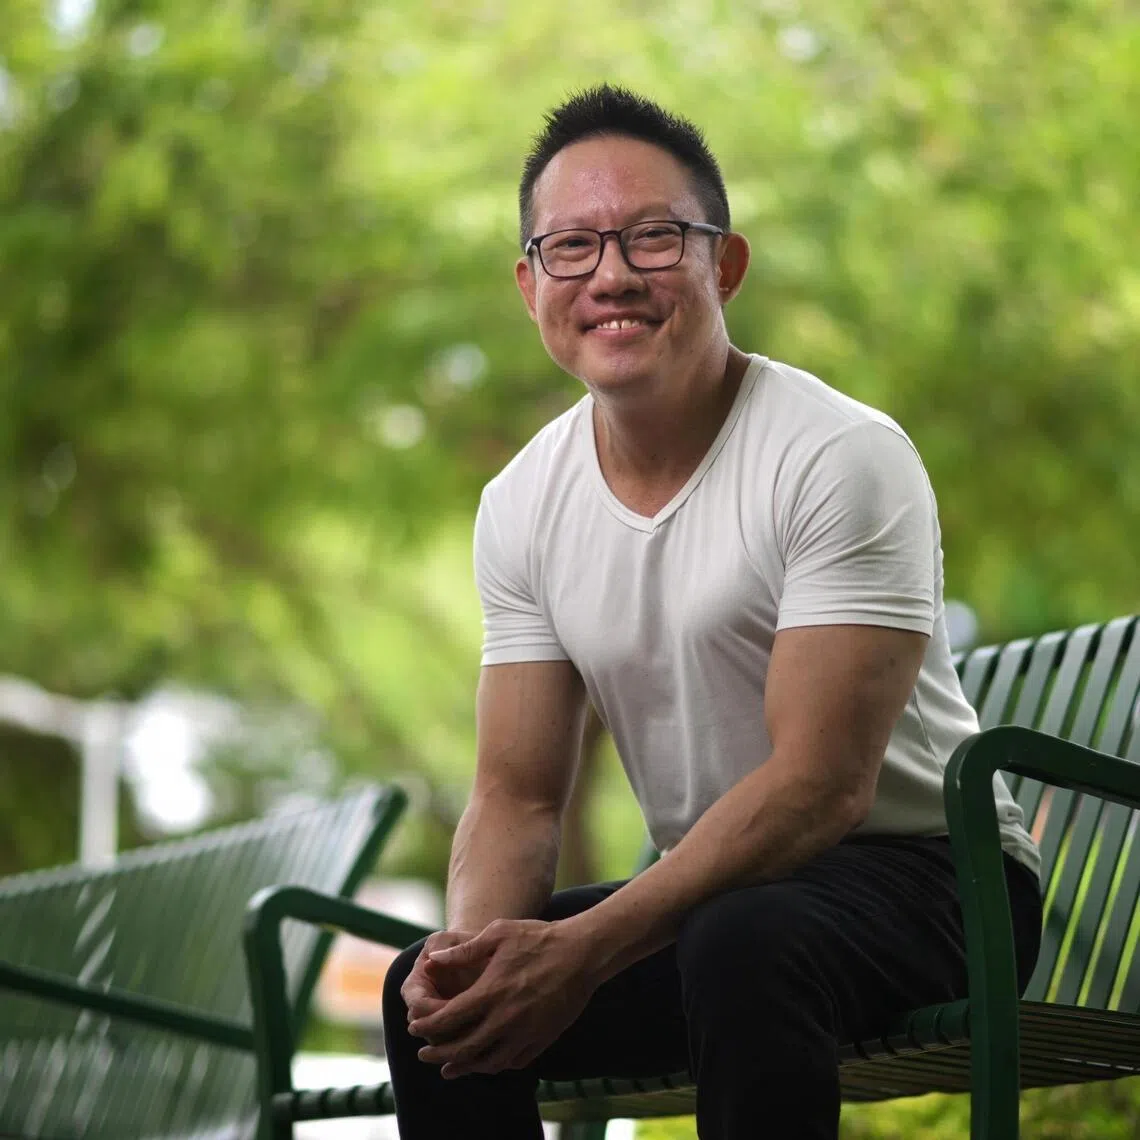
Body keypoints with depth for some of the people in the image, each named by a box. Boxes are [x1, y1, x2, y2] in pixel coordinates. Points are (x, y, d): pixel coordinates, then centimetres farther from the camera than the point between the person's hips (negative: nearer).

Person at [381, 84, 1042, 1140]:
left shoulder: (844, 457, -17)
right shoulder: (521, 508, 3)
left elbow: (822, 785, -23)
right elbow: (517, 797, 4)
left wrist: (586, 950, -30)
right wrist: (475, 944, -20)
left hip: (919, 873, -6)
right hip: (709, 888, 6)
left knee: (740, 946, -36)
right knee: (434, 997, -12)